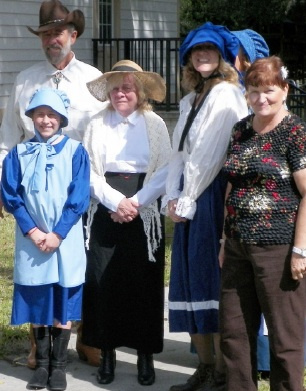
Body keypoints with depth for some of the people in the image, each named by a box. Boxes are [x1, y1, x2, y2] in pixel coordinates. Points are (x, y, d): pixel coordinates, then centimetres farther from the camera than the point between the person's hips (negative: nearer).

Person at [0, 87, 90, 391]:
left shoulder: (75, 151, -1)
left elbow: (79, 198, -5)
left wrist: (57, 234, -13)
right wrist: (32, 231, -11)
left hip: (65, 239, -1)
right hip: (31, 239, 2)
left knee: (63, 302, 1)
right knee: (36, 302, 6)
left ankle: (58, 366, 9)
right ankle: (42, 364, 15)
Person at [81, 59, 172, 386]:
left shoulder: (154, 124, 2)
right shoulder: (97, 124, 5)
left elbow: (165, 171, -3)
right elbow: (90, 172, 1)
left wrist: (137, 203, -12)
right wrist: (117, 201, -11)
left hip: (144, 212, -1)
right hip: (105, 212, 1)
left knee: (144, 281, -1)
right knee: (103, 280, -2)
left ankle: (145, 354, 9)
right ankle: (107, 353, 9)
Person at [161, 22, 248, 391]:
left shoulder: (227, 95, -8)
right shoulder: (190, 101, 19)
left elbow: (211, 155, -14)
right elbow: (179, 152, 15)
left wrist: (188, 199, -11)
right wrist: (171, 197, 2)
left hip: (214, 194, -9)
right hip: (188, 199, 9)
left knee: (211, 276, -8)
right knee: (189, 276, 9)